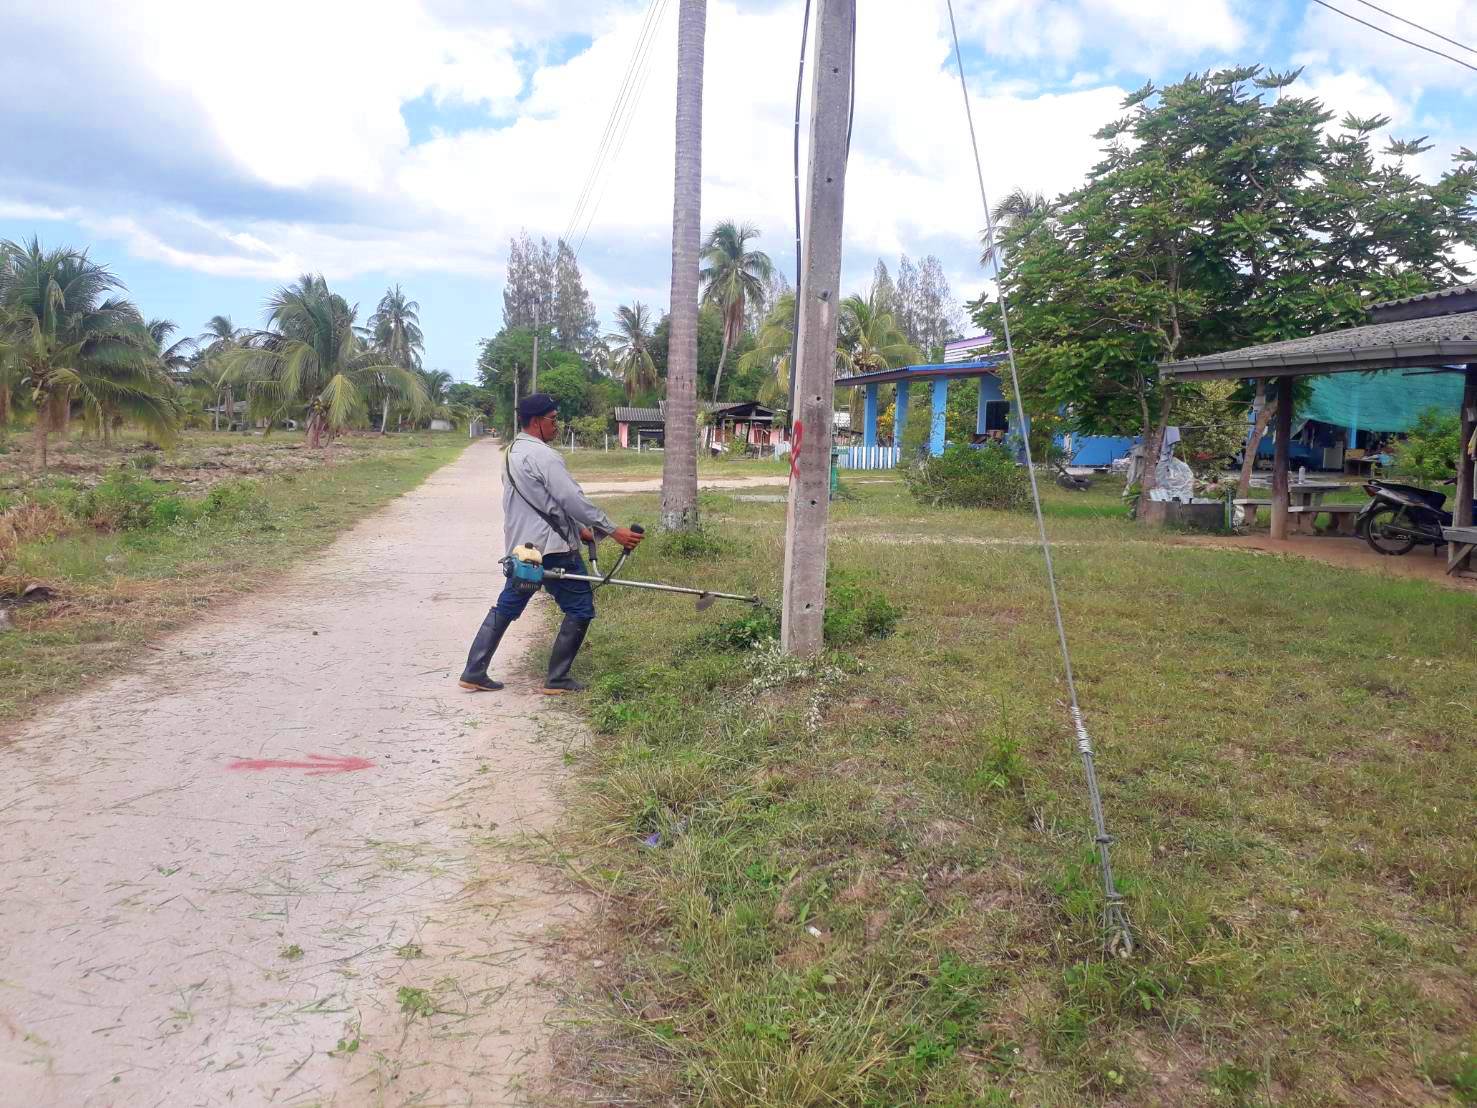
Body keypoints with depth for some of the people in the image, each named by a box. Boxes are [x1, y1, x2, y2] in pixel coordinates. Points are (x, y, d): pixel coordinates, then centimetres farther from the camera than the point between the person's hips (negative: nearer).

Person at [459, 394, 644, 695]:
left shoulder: (513, 452, 15)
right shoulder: (542, 456, -16)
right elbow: (573, 500, -20)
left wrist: (578, 529, 20)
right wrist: (613, 531, -15)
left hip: (521, 546, 9)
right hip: (551, 549, -9)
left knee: (506, 607, 16)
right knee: (580, 609, 2)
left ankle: (473, 673, 17)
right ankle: (557, 679, 6)